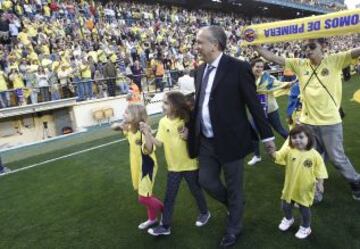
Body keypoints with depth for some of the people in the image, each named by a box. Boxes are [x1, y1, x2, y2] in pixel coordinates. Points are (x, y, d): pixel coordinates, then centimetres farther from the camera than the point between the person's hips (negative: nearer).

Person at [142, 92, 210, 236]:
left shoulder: (186, 120, -13)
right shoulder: (163, 122, -4)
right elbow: (159, 143, -9)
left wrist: (187, 137, -24)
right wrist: (148, 134, -23)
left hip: (190, 164, -3)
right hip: (173, 166, 3)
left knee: (196, 190, 16)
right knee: (169, 196, 9)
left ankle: (204, 213, 42)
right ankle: (165, 226, 23)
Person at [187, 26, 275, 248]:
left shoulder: (238, 68, -14)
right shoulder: (201, 70, 7)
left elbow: (254, 104, -10)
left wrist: (267, 135, -6)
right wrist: (190, 127, 13)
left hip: (230, 140, -6)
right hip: (206, 141, 6)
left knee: (234, 188, 11)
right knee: (206, 181, 15)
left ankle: (234, 228, 37)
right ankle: (235, 204, 45)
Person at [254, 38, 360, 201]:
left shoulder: (335, 61, -6)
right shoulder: (300, 64, 0)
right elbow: (275, 59, -4)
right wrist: (255, 45, -11)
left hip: (330, 122, -3)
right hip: (307, 122, 3)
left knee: (337, 158, 12)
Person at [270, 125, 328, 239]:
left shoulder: (314, 154, -15)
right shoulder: (289, 151, -13)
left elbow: (320, 170, -9)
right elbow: (277, 156, -25)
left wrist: (320, 183, -19)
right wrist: (271, 151, -45)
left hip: (305, 189, -2)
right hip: (290, 187, 3)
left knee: (304, 209, 16)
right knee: (286, 206, 22)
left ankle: (305, 228, 44)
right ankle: (288, 219, 54)